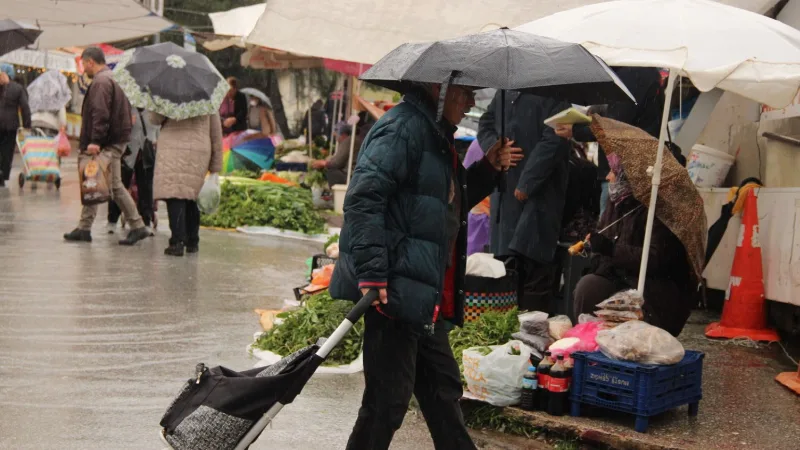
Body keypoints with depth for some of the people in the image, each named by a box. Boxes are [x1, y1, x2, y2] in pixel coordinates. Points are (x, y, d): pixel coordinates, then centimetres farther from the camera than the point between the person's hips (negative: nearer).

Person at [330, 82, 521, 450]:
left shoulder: (436, 135, 18)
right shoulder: (403, 127, -13)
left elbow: (450, 202, 30)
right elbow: (363, 198, -24)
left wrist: (487, 169, 16)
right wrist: (371, 272, -29)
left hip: (426, 297, 10)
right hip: (395, 290, -10)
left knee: (443, 389, 20)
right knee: (388, 399, -2)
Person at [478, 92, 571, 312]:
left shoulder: (552, 95, -6)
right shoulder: (504, 92, 17)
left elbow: (552, 141, -14)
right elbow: (485, 124, 24)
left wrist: (527, 183, -15)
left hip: (538, 192, -7)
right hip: (504, 191, 7)